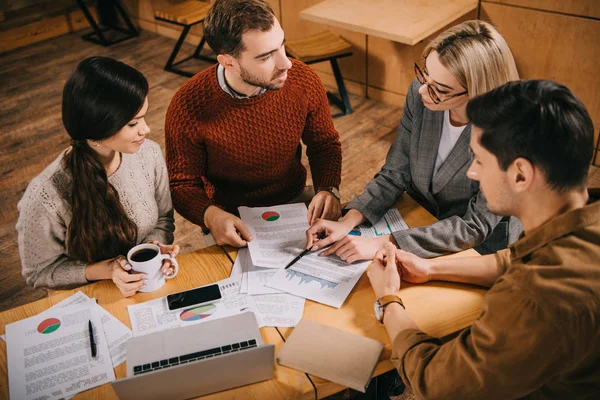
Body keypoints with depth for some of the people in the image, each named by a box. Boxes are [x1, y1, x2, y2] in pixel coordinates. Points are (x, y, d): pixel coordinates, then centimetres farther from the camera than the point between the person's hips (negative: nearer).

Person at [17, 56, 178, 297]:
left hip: (153, 285, 3)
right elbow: (40, 272, -9)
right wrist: (105, 270, -21)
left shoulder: (149, 154, -12)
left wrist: (156, 249, -14)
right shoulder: (46, 195, -24)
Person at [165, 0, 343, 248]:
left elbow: (325, 143, 4)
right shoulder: (188, 107, -21)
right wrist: (211, 215, -29)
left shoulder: (304, 80, -13)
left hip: (296, 201, 3)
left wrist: (328, 189, -16)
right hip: (233, 219, -3)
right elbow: (182, 184, -8)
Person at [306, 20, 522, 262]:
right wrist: (348, 221, -21)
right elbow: (394, 175, -5)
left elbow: (475, 226, -23)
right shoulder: (419, 94, -14)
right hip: (421, 225, 5)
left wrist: (384, 244, -30)